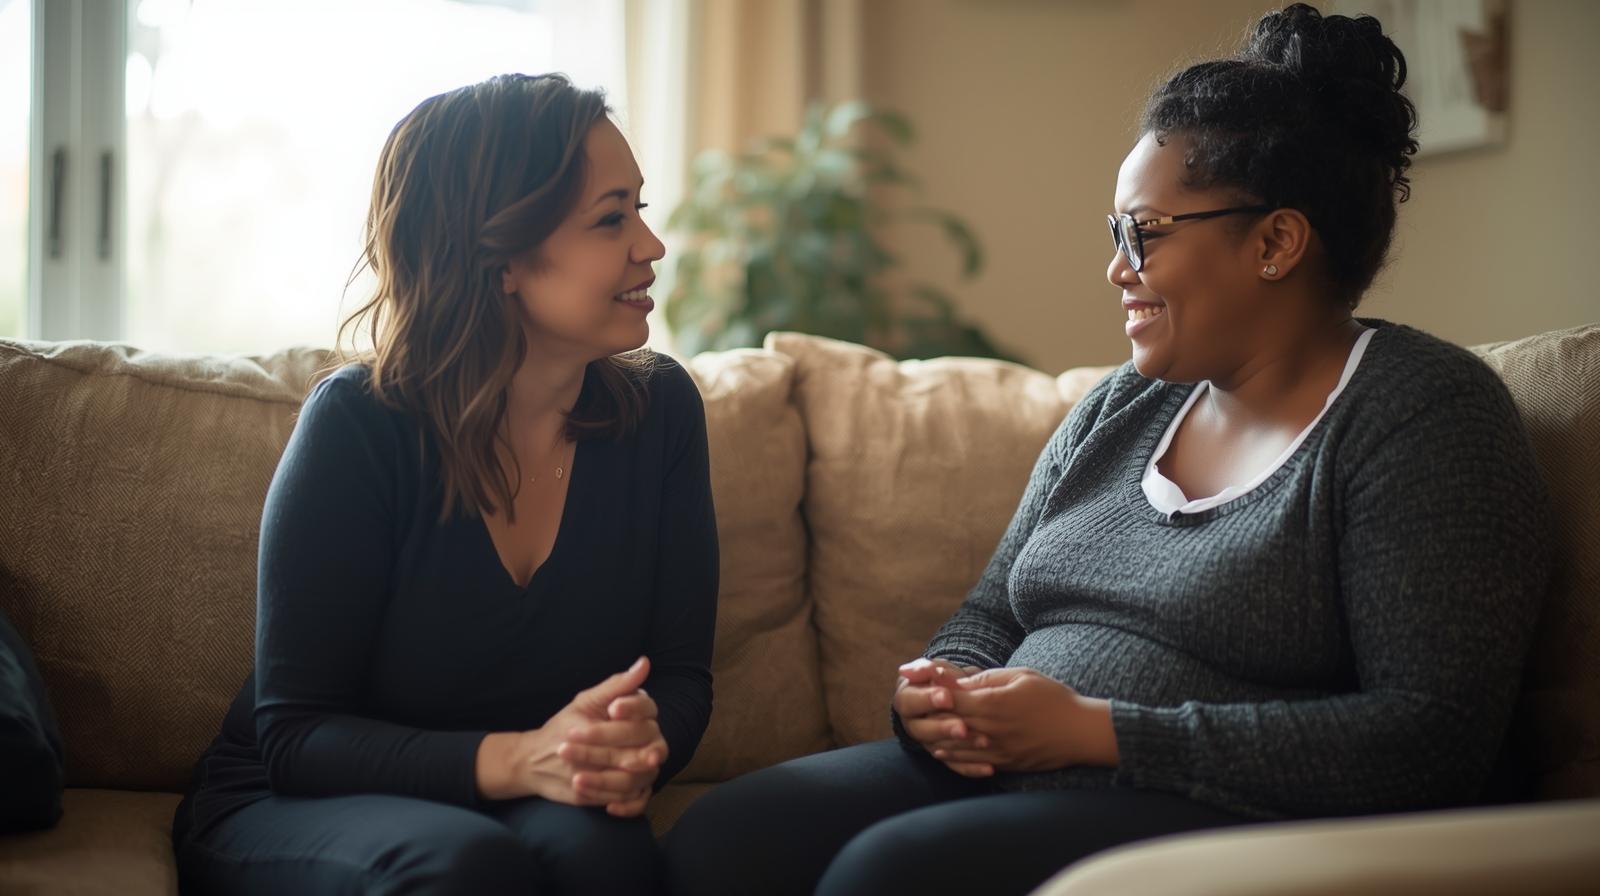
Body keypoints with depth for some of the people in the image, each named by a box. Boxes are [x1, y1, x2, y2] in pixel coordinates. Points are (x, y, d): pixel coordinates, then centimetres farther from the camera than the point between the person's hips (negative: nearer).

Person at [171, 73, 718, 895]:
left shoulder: (658, 410, -5)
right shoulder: (358, 424, -17)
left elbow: (679, 672, 1)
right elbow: (294, 734, -15)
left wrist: (639, 749, -24)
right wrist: (515, 759, -31)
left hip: (519, 806, 3)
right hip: (288, 816, -3)